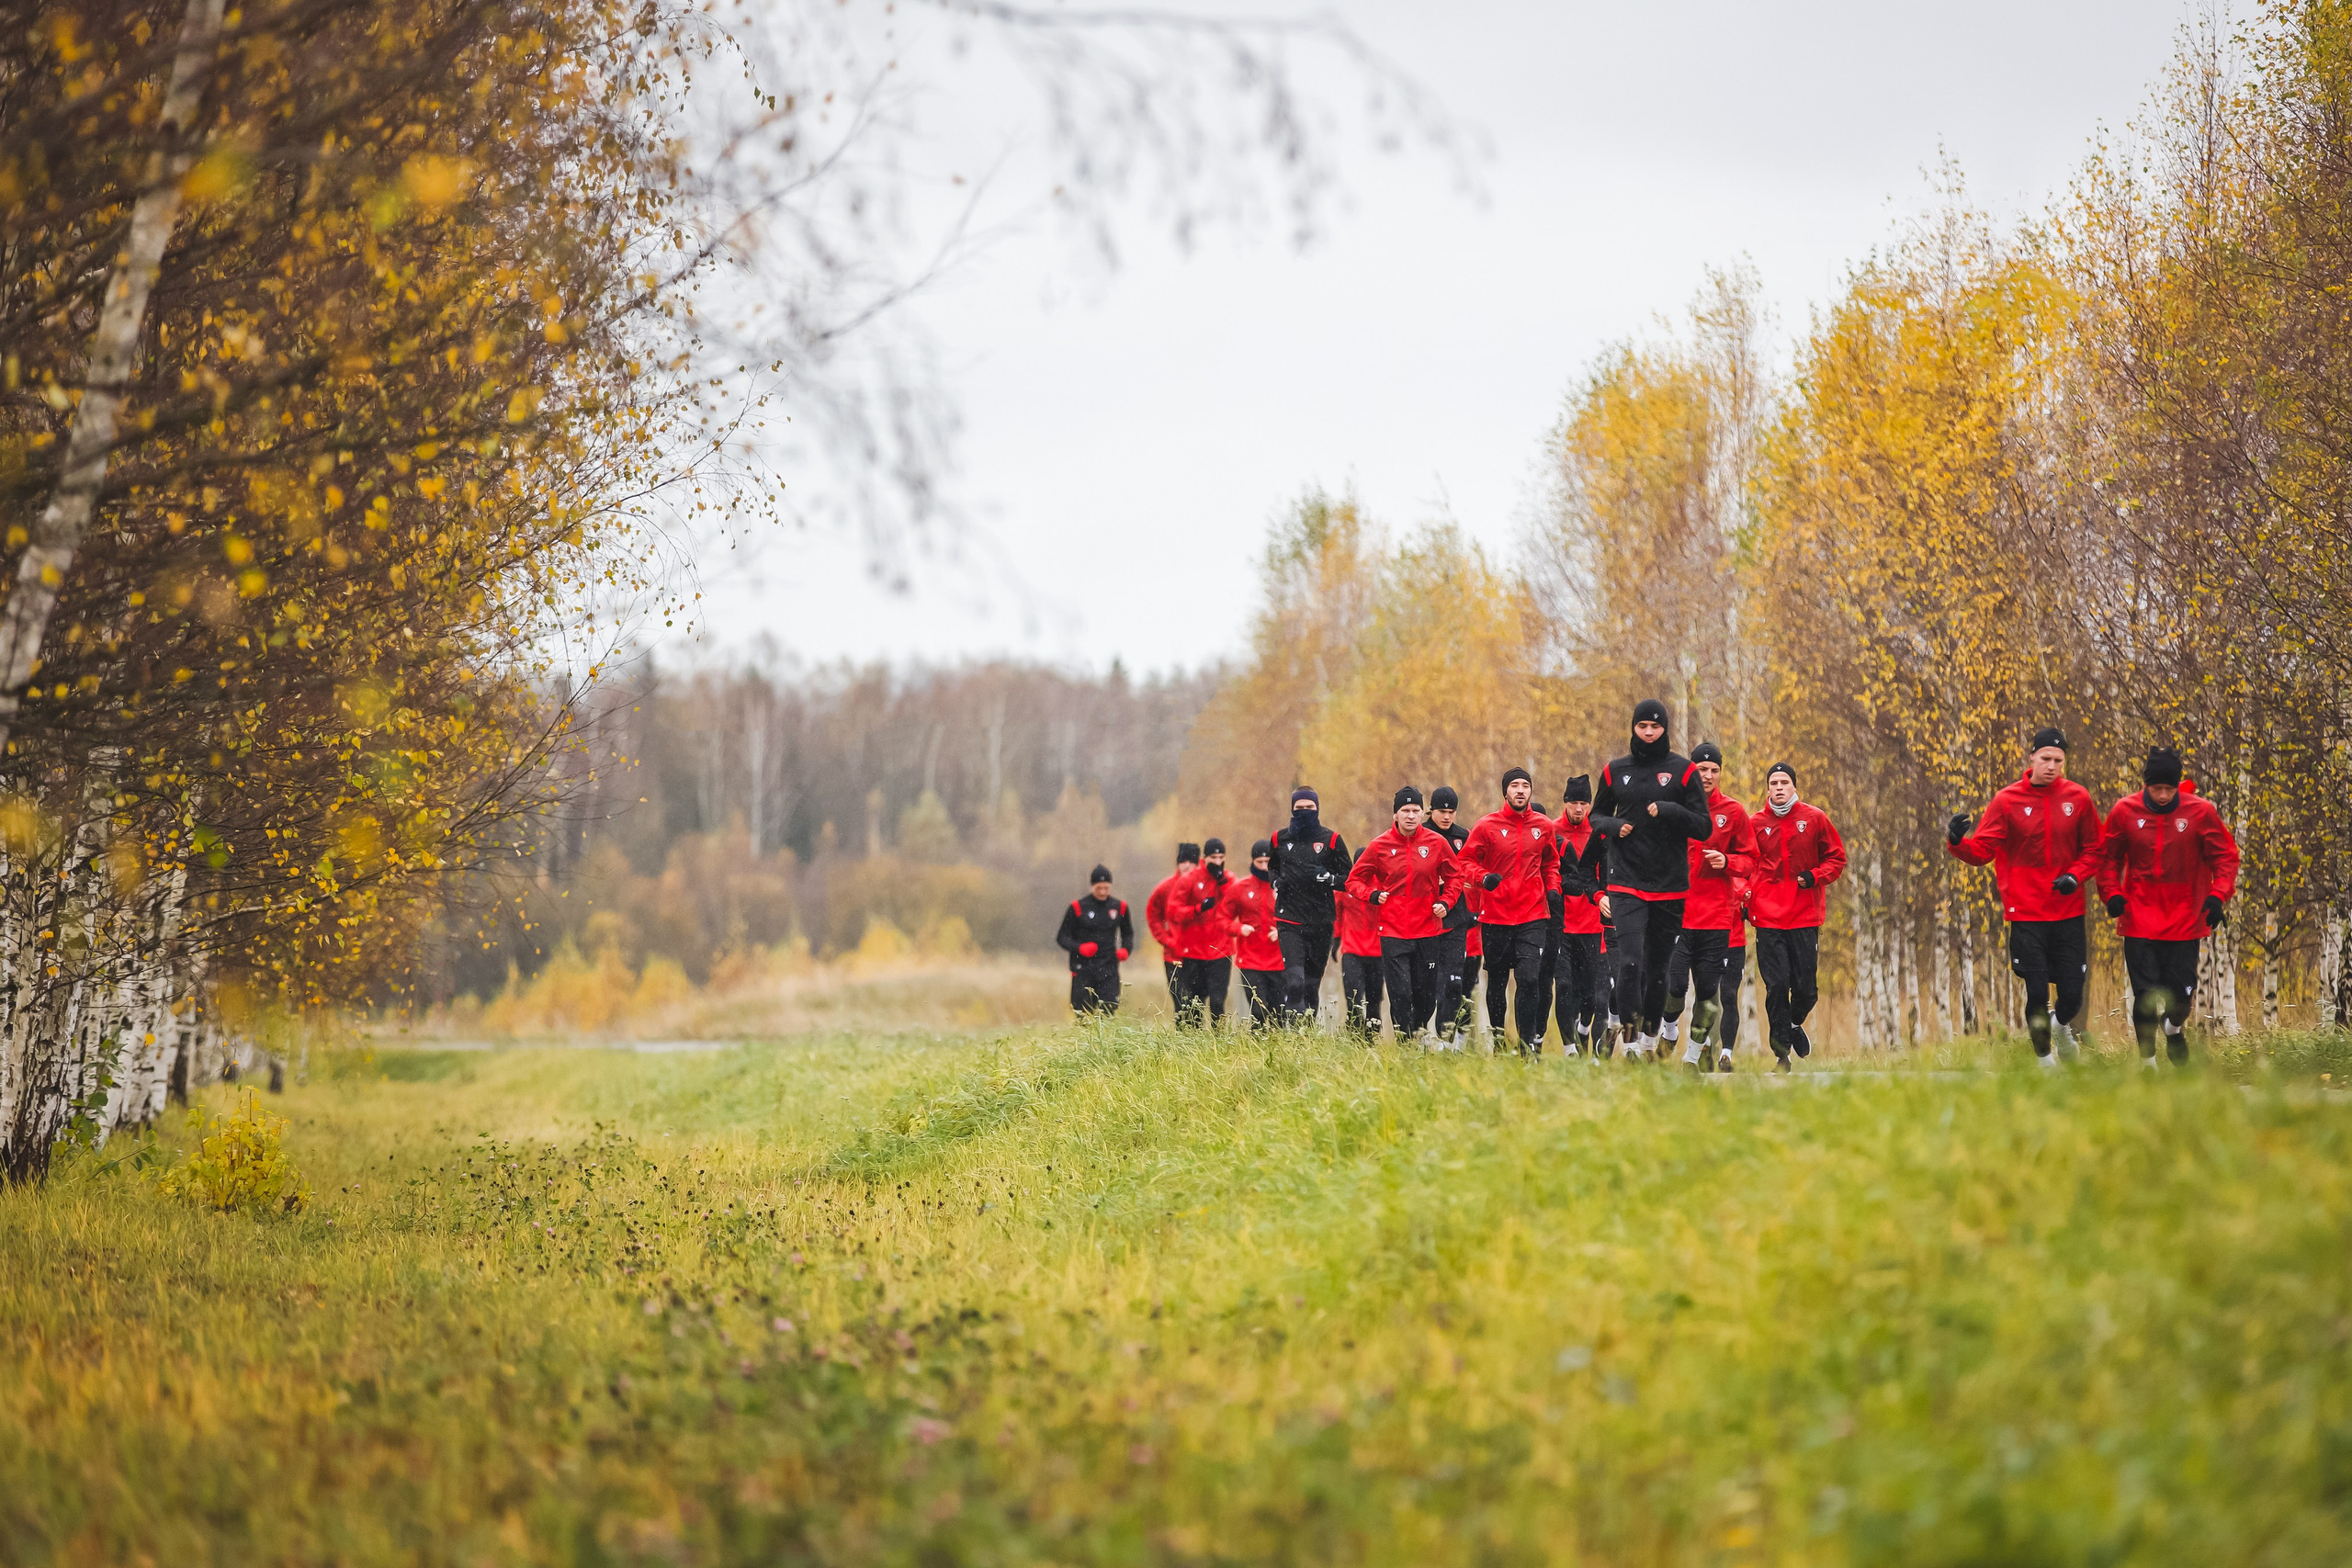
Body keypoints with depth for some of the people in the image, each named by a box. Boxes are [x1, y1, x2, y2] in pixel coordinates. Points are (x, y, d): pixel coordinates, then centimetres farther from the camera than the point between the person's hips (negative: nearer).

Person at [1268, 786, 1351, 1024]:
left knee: (1313, 982, 9)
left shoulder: (1330, 840, 3)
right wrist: (1275, 881, 3)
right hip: (1290, 922, -1)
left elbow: (1349, 878, 6)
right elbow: (1270, 867, 25)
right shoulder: (1280, 839, 8)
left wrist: (1329, 879, -14)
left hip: (1321, 923, 1)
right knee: (1294, 980, -18)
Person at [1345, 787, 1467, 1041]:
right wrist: (1372, 895, -12)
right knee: (1400, 995, -10)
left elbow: (1455, 876, 13)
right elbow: (1355, 879, 7)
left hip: (1427, 931, 2)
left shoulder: (1436, 843, 1)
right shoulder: (1379, 846, -1)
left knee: (1426, 996, 7)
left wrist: (1445, 902, -3)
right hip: (1393, 933, -2)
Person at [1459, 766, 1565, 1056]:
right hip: (1495, 917, 0)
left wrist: (1553, 890, 6)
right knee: (1497, 983, 11)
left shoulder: (1544, 826, 6)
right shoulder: (1487, 825, -2)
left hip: (1533, 916, 0)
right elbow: (1467, 861, 1)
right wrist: (1483, 877, -18)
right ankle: (1497, 1039, 26)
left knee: (1530, 979, -14)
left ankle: (1528, 1043, -8)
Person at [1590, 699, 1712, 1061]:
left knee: (1657, 967, 9)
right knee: (1629, 963, -15)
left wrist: (1669, 811, -17)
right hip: (1626, 884, 0)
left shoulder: (1683, 770, 2)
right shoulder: (1615, 771, 8)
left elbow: (1704, 827, 0)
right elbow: (1597, 816, 19)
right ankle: (1631, 1042, -13)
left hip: (1670, 886, 0)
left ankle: (1651, 1037, 27)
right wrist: (1614, 826, -3)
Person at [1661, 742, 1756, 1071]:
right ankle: (1670, 1028, 18)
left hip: (1717, 917, 1)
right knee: (1674, 985, -12)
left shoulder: (1733, 812, 6)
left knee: (1709, 991, 2)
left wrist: (1726, 862, -9)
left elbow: (1750, 859, 10)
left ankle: (1696, 1050, 18)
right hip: (1675, 911, -1)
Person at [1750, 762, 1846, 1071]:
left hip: (1805, 917, 0)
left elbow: (1836, 858, 9)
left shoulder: (1815, 819, 4)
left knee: (1806, 987, 0)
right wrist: (1746, 895, -4)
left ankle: (1794, 1024, 33)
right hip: (1768, 918, 0)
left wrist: (1814, 877, -8)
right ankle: (1781, 1053, 2)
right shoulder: (1756, 823, 6)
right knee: (1776, 985, -7)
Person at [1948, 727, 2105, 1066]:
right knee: (2037, 993, -3)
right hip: (2027, 913, -1)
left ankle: (2063, 1027, 39)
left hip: (2068, 913, 2)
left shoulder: (2078, 798, 1)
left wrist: (2075, 875, -9)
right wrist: (1958, 842, -26)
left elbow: (2093, 849, 9)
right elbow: (1982, 850, -5)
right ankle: (2043, 1057, 20)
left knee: (2072, 994, 2)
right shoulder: (2007, 801, -3)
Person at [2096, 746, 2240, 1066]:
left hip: (2185, 919, 0)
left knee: (2181, 992, 4)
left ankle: (2174, 1027, 39)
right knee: (2146, 994, -3)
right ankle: (2147, 1059, 13)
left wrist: (2217, 896, -12)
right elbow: (2108, 856, 8)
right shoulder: (2125, 811, -3)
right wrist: (2112, 893, -7)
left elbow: (2225, 855, 2)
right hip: (2139, 920, 0)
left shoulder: (2200, 811, -5)